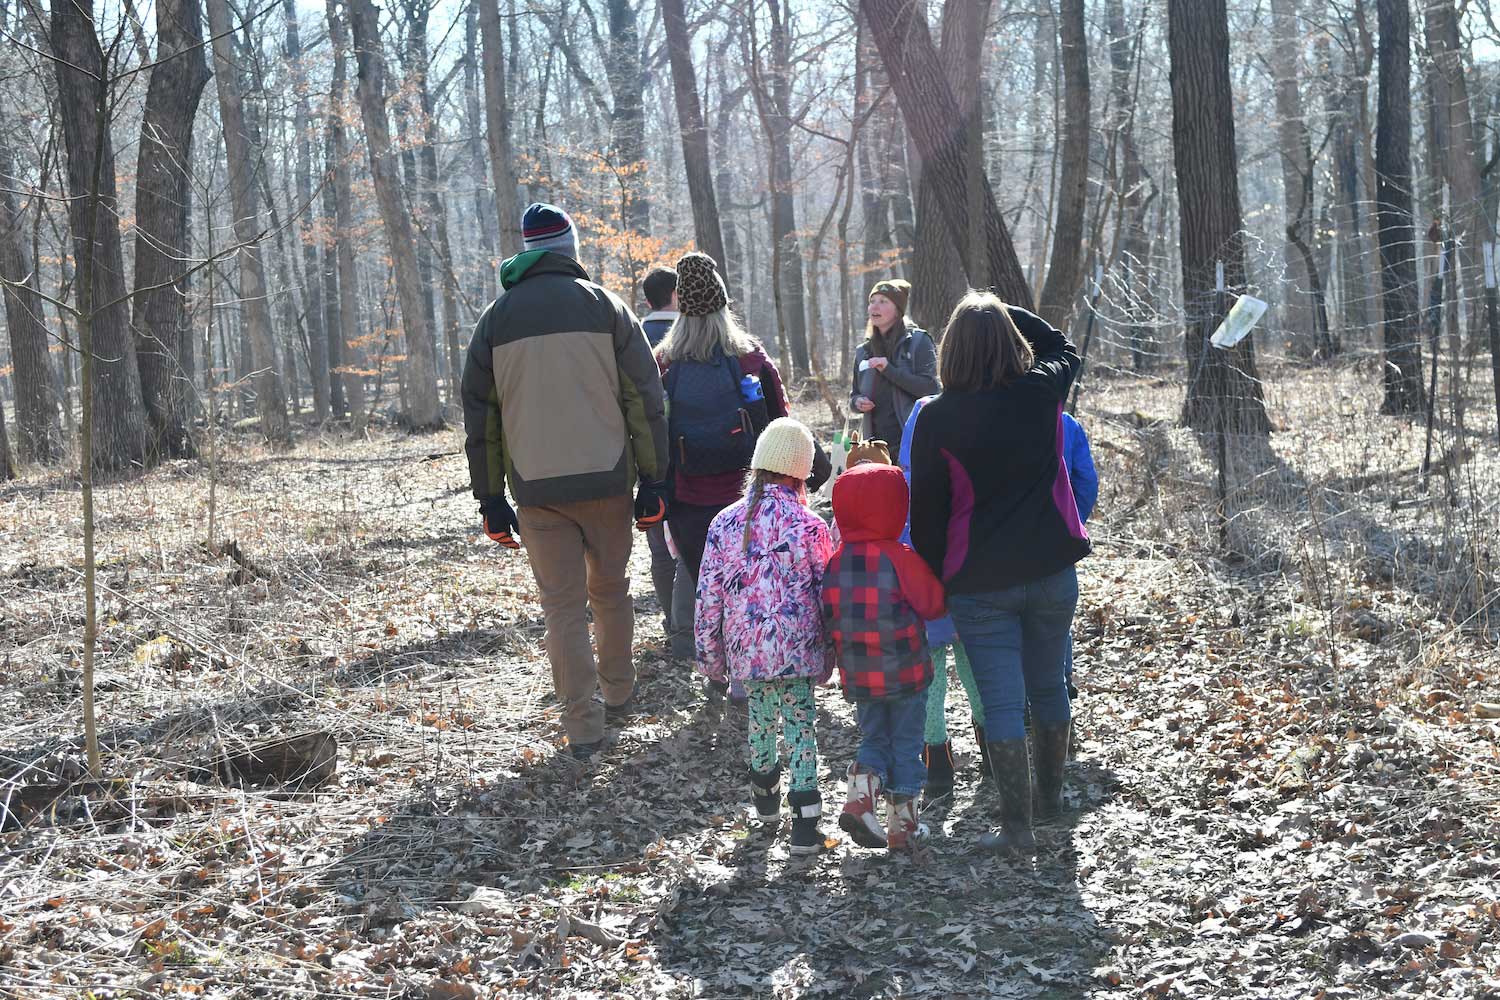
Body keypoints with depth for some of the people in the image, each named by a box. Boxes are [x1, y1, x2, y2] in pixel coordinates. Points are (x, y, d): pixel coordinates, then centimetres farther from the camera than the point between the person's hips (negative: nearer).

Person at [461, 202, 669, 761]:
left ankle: (582, 726, 4)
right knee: (610, 590, 19)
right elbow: (645, 399, -2)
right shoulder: (604, 307, 2)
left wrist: (490, 498, 11)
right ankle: (618, 694, 31)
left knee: (562, 605, 5)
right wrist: (652, 480, 3)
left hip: (536, 490, 0)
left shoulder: (497, 318, 6)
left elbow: (478, 415, 6)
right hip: (606, 483, 0)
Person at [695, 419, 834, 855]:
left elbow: (708, 596, 3)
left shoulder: (724, 523, -1)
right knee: (800, 725, 5)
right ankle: (805, 823, 2)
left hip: (745, 648, 3)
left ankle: (764, 796, 40)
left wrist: (709, 656, 12)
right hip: (796, 648, -3)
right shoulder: (810, 526, -8)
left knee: (760, 715, 22)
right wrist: (827, 658, 8)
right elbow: (825, 596, -3)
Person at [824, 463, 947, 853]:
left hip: (858, 675, 4)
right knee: (906, 744, 11)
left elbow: (826, 617, 3)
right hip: (907, 673, -4)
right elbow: (933, 604, -9)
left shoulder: (835, 562, -4)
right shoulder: (901, 558, -17)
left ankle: (859, 797, -3)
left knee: (874, 739, 20)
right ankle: (902, 826, 16)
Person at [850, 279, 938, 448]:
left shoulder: (918, 341, 1)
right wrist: (857, 402, 0)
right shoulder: (863, 351, 15)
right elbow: (855, 394, 24)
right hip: (876, 441, 4)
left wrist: (889, 370, -15)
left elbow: (931, 389, -10)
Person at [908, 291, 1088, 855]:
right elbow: (1061, 347, 19)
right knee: (1048, 685, 19)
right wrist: (1002, 311, 13)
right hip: (1052, 570, 3)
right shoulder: (1043, 392, -6)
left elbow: (926, 508, -5)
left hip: (980, 584, -3)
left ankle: (1017, 826, 4)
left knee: (1002, 701, 2)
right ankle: (1050, 796, 35)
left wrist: (932, 578, 5)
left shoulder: (937, 418, -11)